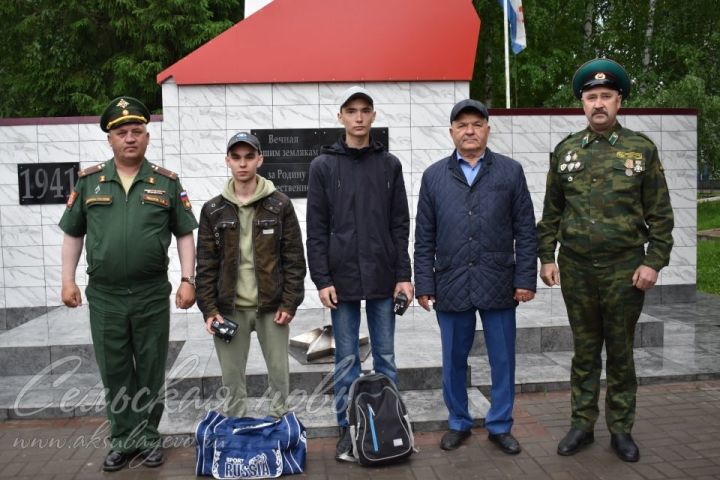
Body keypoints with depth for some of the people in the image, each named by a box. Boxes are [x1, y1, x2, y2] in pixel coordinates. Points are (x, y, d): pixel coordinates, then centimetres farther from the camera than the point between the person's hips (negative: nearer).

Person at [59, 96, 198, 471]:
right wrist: (68, 280, 4)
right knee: (114, 371, 11)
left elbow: (185, 234, 3)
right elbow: (72, 233, 11)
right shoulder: (88, 181, 6)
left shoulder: (167, 182, 2)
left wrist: (187, 280, -4)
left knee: (151, 369, 9)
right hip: (104, 296, 2)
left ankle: (148, 437, 26)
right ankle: (123, 439, 27)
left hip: (153, 294, -1)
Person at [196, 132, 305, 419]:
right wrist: (209, 309, -2)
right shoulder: (213, 210, 5)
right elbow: (206, 264, 5)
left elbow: (294, 258, -1)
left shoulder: (280, 205, 0)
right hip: (230, 308, 1)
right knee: (232, 378, 9)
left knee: (279, 373, 7)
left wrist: (289, 303, -7)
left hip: (272, 307, -1)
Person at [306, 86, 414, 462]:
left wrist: (404, 274, 0)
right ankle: (347, 429, 21)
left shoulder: (390, 165, 7)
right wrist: (322, 279, -8)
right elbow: (316, 230, -2)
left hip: (382, 278, 2)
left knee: (386, 357, 11)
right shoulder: (323, 166, 1)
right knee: (346, 360, 8)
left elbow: (400, 225, 5)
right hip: (342, 278, -1)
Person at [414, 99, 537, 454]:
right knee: (454, 361, 11)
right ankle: (458, 423, 30)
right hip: (451, 286, 1)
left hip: (498, 285, 0)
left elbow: (525, 231, 3)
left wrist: (525, 278, -3)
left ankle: (500, 425, 27)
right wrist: (424, 284, 1)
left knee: (503, 360, 9)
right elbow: (424, 238, 6)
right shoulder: (434, 176, 6)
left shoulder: (510, 171, 4)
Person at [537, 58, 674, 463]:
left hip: (625, 270, -1)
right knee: (585, 350, 12)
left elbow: (660, 214, 0)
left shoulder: (642, 149, 0)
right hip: (576, 269, 2)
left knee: (621, 353, 10)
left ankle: (621, 428, 24)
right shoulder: (565, 151, 5)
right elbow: (552, 212, 7)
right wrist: (546, 257, 2)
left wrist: (654, 262, -7)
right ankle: (583, 424, 24)